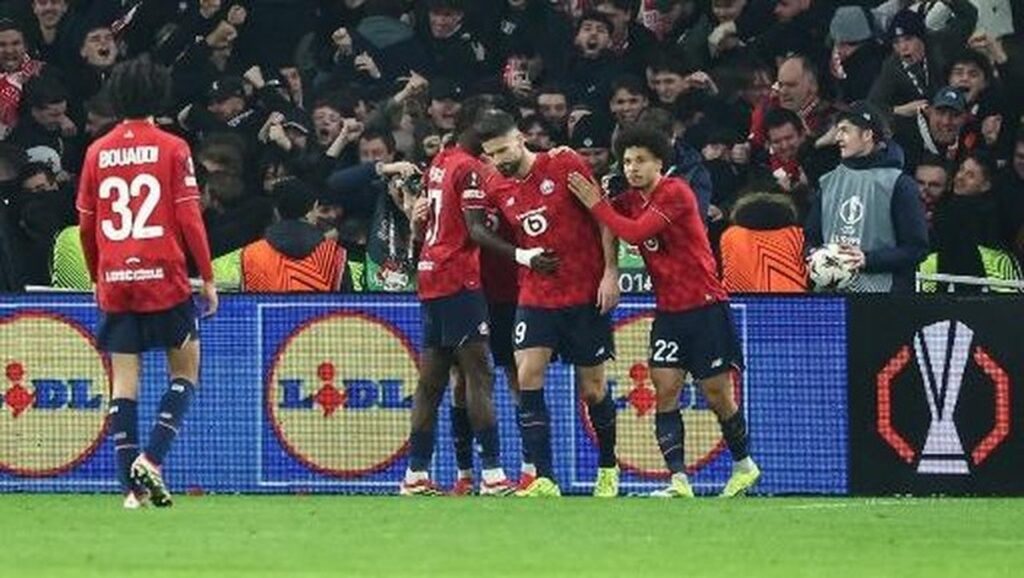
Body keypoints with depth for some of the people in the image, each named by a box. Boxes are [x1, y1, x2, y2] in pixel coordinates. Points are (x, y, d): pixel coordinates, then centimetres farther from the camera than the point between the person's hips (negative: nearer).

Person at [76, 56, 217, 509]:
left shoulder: (97, 152, 6)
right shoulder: (172, 149, -3)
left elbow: (86, 224, 9)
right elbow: (189, 217, -6)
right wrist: (208, 278, 1)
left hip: (115, 283, 3)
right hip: (164, 278, -3)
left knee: (124, 381, 4)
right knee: (185, 370, 9)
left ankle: (131, 485, -1)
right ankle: (151, 459, -9)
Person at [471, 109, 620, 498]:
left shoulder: (565, 166, -8)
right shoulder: (499, 189, 4)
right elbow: (478, 231, 16)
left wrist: (610, 272, -11)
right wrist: (523, 256, -2)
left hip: (586, 295, -4)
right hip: (536, 297, 4)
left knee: (592, 388, 4)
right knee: (528, 377, -14)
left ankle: (608, 468, 28)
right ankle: (544, 480, -14)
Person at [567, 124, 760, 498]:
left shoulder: (675, 193, -14)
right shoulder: (630, 200, 8)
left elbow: (635, 232, -24)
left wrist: (596, 204, -16)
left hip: (705, 307, -6)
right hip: (668, 310, 6)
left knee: (718, 396, 2)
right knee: (665, 389, -9)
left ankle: (744, 465, 24)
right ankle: (678, 480, -12)